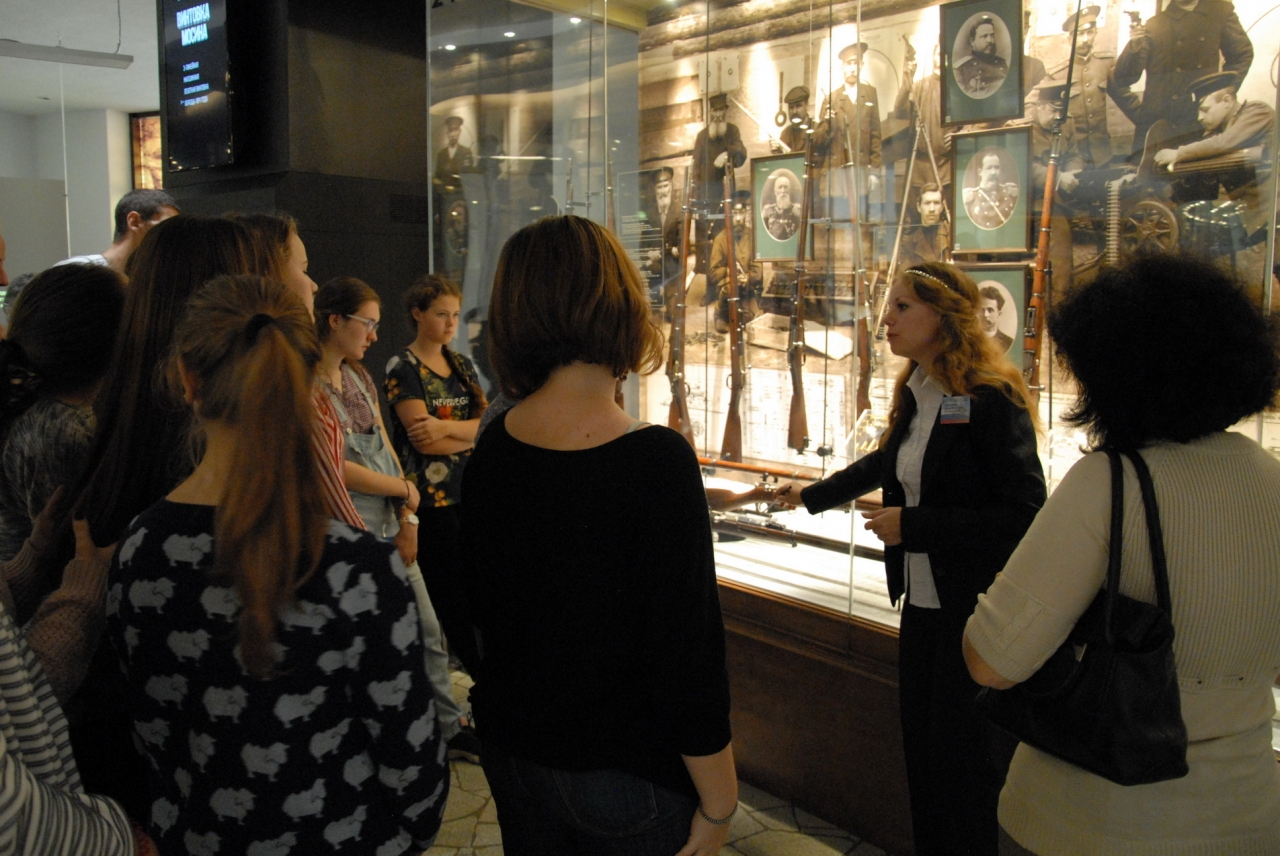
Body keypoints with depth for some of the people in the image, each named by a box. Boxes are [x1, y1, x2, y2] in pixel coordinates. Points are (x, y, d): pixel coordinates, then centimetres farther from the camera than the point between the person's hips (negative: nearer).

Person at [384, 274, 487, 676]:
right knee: (453, 599, -2)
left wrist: (446, 427, -16)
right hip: (431, 497, -6)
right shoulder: (403, 368, -4)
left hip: (470, 493, 6)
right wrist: (473, 434, -4)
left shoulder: (463, 365, 14)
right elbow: (424, 441, -14)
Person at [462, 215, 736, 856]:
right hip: (625, 778, -5)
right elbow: (689, 651, -23)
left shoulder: (492, 448, -6)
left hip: (511, 754, 6)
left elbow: (483, 609, 6)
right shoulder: (655, 460, -25)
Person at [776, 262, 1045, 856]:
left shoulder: (992, 399, -16)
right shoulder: (915, 394, 8)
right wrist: (812, 496, 37)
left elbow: (1024, 515, -21)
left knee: (962, 765, 3)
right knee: (920, 751, 16)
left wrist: (914, 526, -19)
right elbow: (887, 464, 26)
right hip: (921, 602, 8)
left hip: (974, 611, -7)